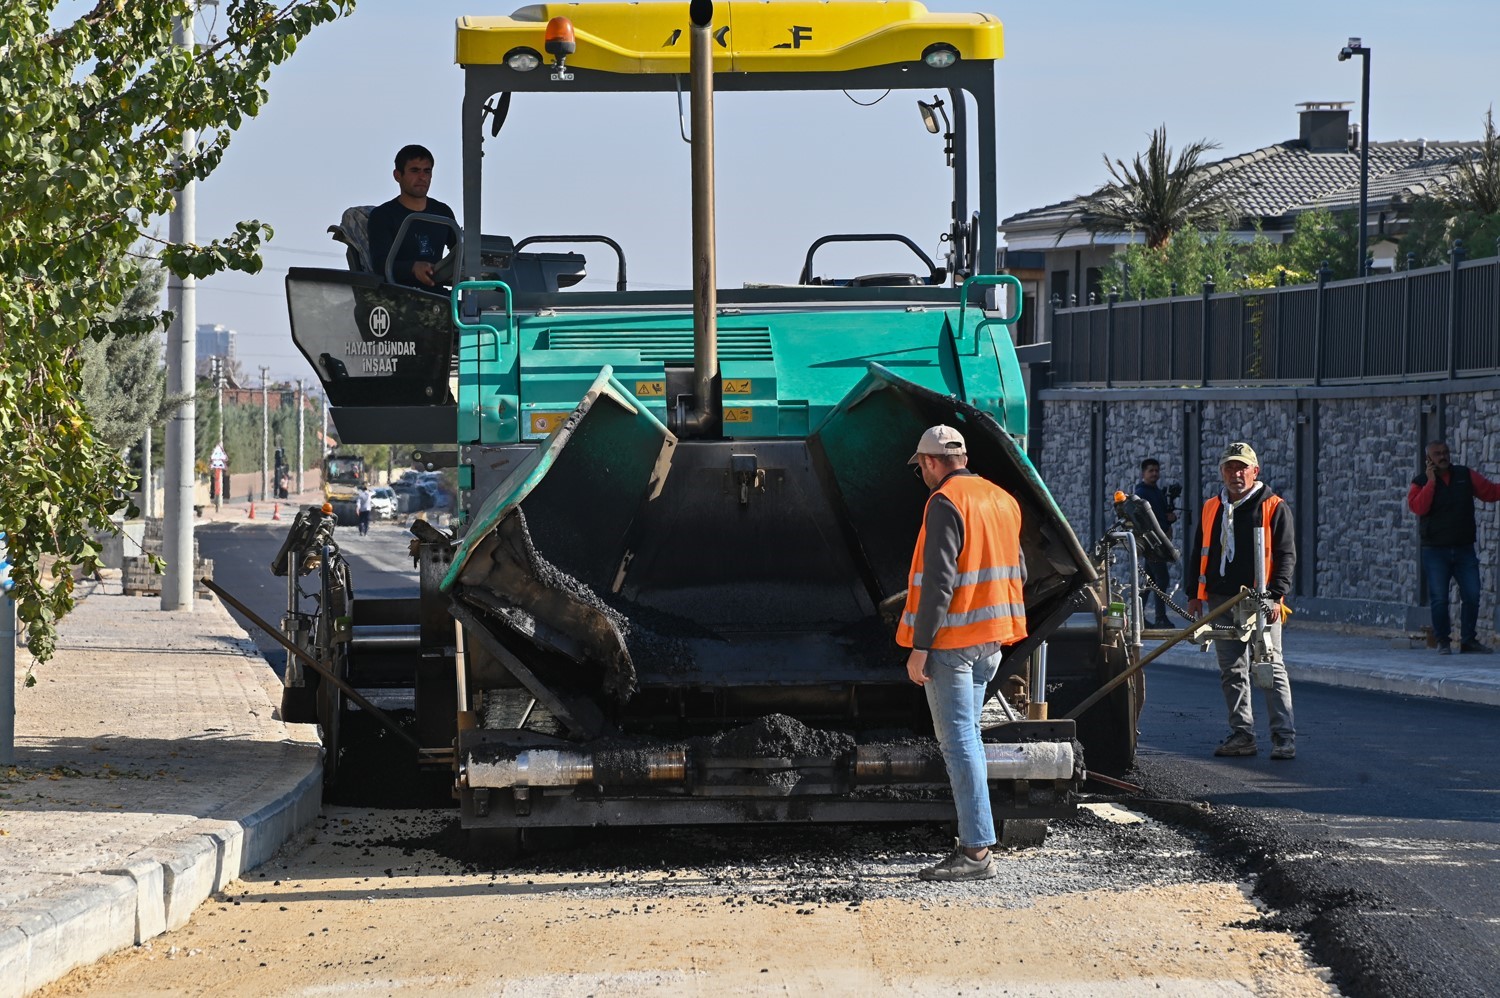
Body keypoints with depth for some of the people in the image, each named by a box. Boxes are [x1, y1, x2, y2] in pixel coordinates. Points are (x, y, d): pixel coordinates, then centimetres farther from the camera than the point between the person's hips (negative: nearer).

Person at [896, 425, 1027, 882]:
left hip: (952, 639, -9)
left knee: (958, 741, -8)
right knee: (965, 737, 17)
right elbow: (1017, 571, 19)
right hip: (991, 640, 9)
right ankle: (975, 841, 18)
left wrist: (919, 647, -18)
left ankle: (977, 850, -11)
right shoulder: (1002, 500, 14)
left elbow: (939, 581, -19)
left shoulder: (945, 503, -13)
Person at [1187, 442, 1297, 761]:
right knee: (1232, 671, 7)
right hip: (1221, 600, 5)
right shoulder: (1211, 509, 15)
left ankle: (1284, 736, -7)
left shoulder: (1273, 507, 1)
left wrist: (1276, 596, -12)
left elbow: (1286, 555, -3)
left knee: (1271, 668, -7)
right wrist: (1196, 595, 15)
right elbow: (1201, 553, 22)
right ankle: (1242, 734, 12)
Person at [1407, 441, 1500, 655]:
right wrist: (1431, 482, -16)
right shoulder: (1421, 483, 1)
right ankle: (1443, 641, 7)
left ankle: (1468, 640, 9)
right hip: (1435, 551, -3)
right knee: (1439, 599, -4)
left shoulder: (1465, 476, 9)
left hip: (1464, 549, 3)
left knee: (1472, 595, -1)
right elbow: (1418, 507, -16)